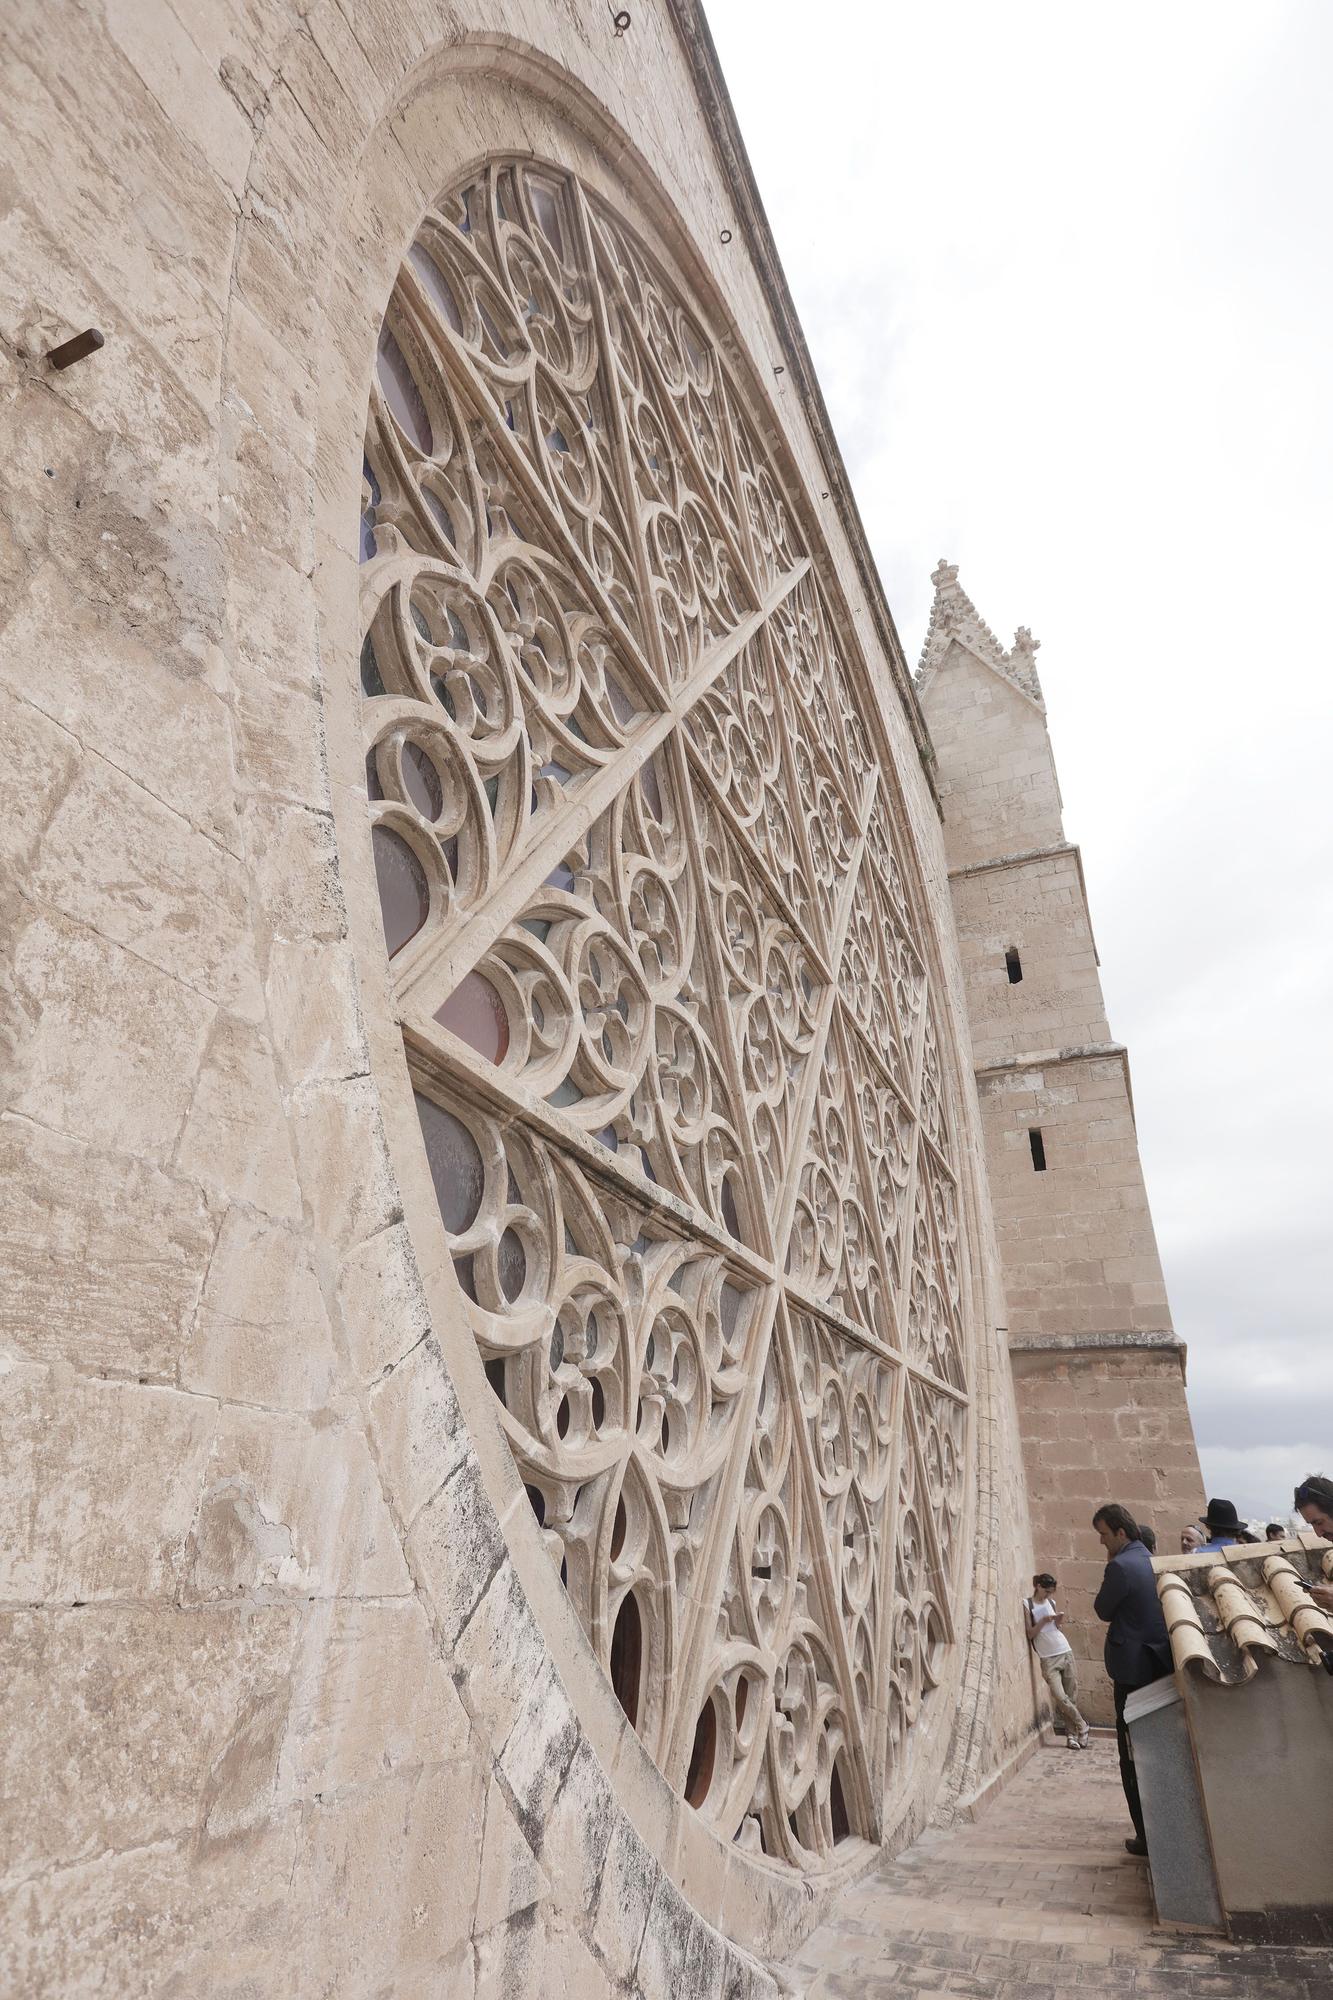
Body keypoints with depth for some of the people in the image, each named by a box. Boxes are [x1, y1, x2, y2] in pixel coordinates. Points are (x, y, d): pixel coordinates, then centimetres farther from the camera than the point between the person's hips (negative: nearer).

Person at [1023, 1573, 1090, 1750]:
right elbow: (1029, 1634, -6)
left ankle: (1072, 1733, 14)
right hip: (1048, 1659, -4)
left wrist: (1060, 1622, -5)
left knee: (1072, 1696, 1)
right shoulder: (1027, 1604, -4)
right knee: (1060, 1697, -12)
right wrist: (1043, 1621, -17)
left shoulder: (1051, 1602, 10)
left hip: (1066, 1653, 4)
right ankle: (1081, 1727, 7)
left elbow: (1059, 1630, 16)